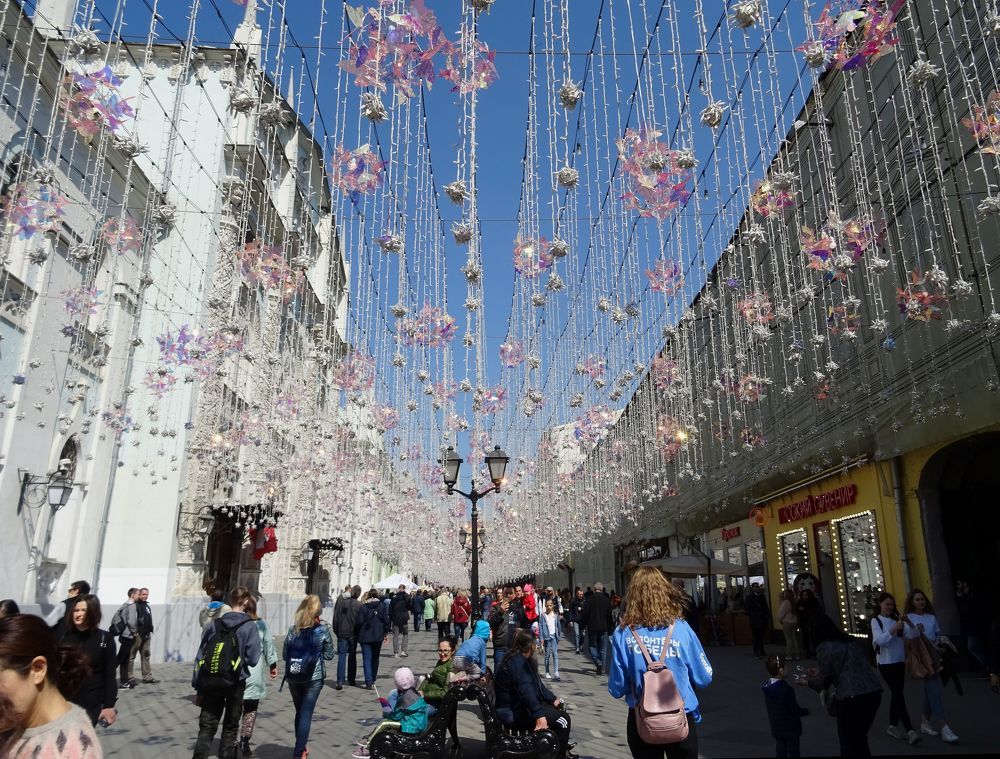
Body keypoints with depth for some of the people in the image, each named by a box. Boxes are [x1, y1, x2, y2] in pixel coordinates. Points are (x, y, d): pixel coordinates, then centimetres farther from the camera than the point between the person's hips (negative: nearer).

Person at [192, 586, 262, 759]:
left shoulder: (213, 625, 4)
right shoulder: (249, 626, -7)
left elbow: (199, 657, 4)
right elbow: (252, 659, -11)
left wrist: (198, 687, 9)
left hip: (210, 682, 3)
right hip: (235, 683, -2)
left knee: (206, 727, 7)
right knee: (230, 728, 14)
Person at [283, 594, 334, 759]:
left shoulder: (293, 629, -4)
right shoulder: (323, 630, -9)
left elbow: (284, 654, 3)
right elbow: (329, 655, -1)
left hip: (294, 677, 3)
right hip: (314, 677, -3)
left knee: (299, 712, 20)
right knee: (306, 714, 5)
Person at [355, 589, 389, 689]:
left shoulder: (363, 607, -7)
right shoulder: (381, 606, -1)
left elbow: (359, 622, -8)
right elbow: (386, 620, 2)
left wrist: (357, 634, 4)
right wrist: (386, 633, 12)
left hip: (365, 636, -3)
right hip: (378, 636, 3)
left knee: (367, 659, -1)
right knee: (375, 658, 18)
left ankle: (368, 681, -11)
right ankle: (373, 679, 28)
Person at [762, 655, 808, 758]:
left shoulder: (767, 687, -3)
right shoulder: (787, 690, -27)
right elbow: (795, 710, -19)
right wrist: (806, 711, 1)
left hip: (776, 728, 6)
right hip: (790, 729, -6)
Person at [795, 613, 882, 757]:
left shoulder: (824, 647, -5)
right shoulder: (849, 640, 15)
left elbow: (825, 682, 2)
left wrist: (807, 682, 21)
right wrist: (820, 672, 38)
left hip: (853, 697, -7)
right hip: (874, 692, 7)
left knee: (849, 742, 11)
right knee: (860, 739, 23)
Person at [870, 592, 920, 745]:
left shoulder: (896, 619, 10)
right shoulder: (876, 621, -5)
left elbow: (904, 638, 10)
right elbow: (880, 640, -19)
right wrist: (894, 629, -25)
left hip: (900, 661, 6)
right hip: (886, 662, -5)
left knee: (896, 694, 10)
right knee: (898, 694, -10)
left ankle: (893, 726, 21)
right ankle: (910, 730, -12)